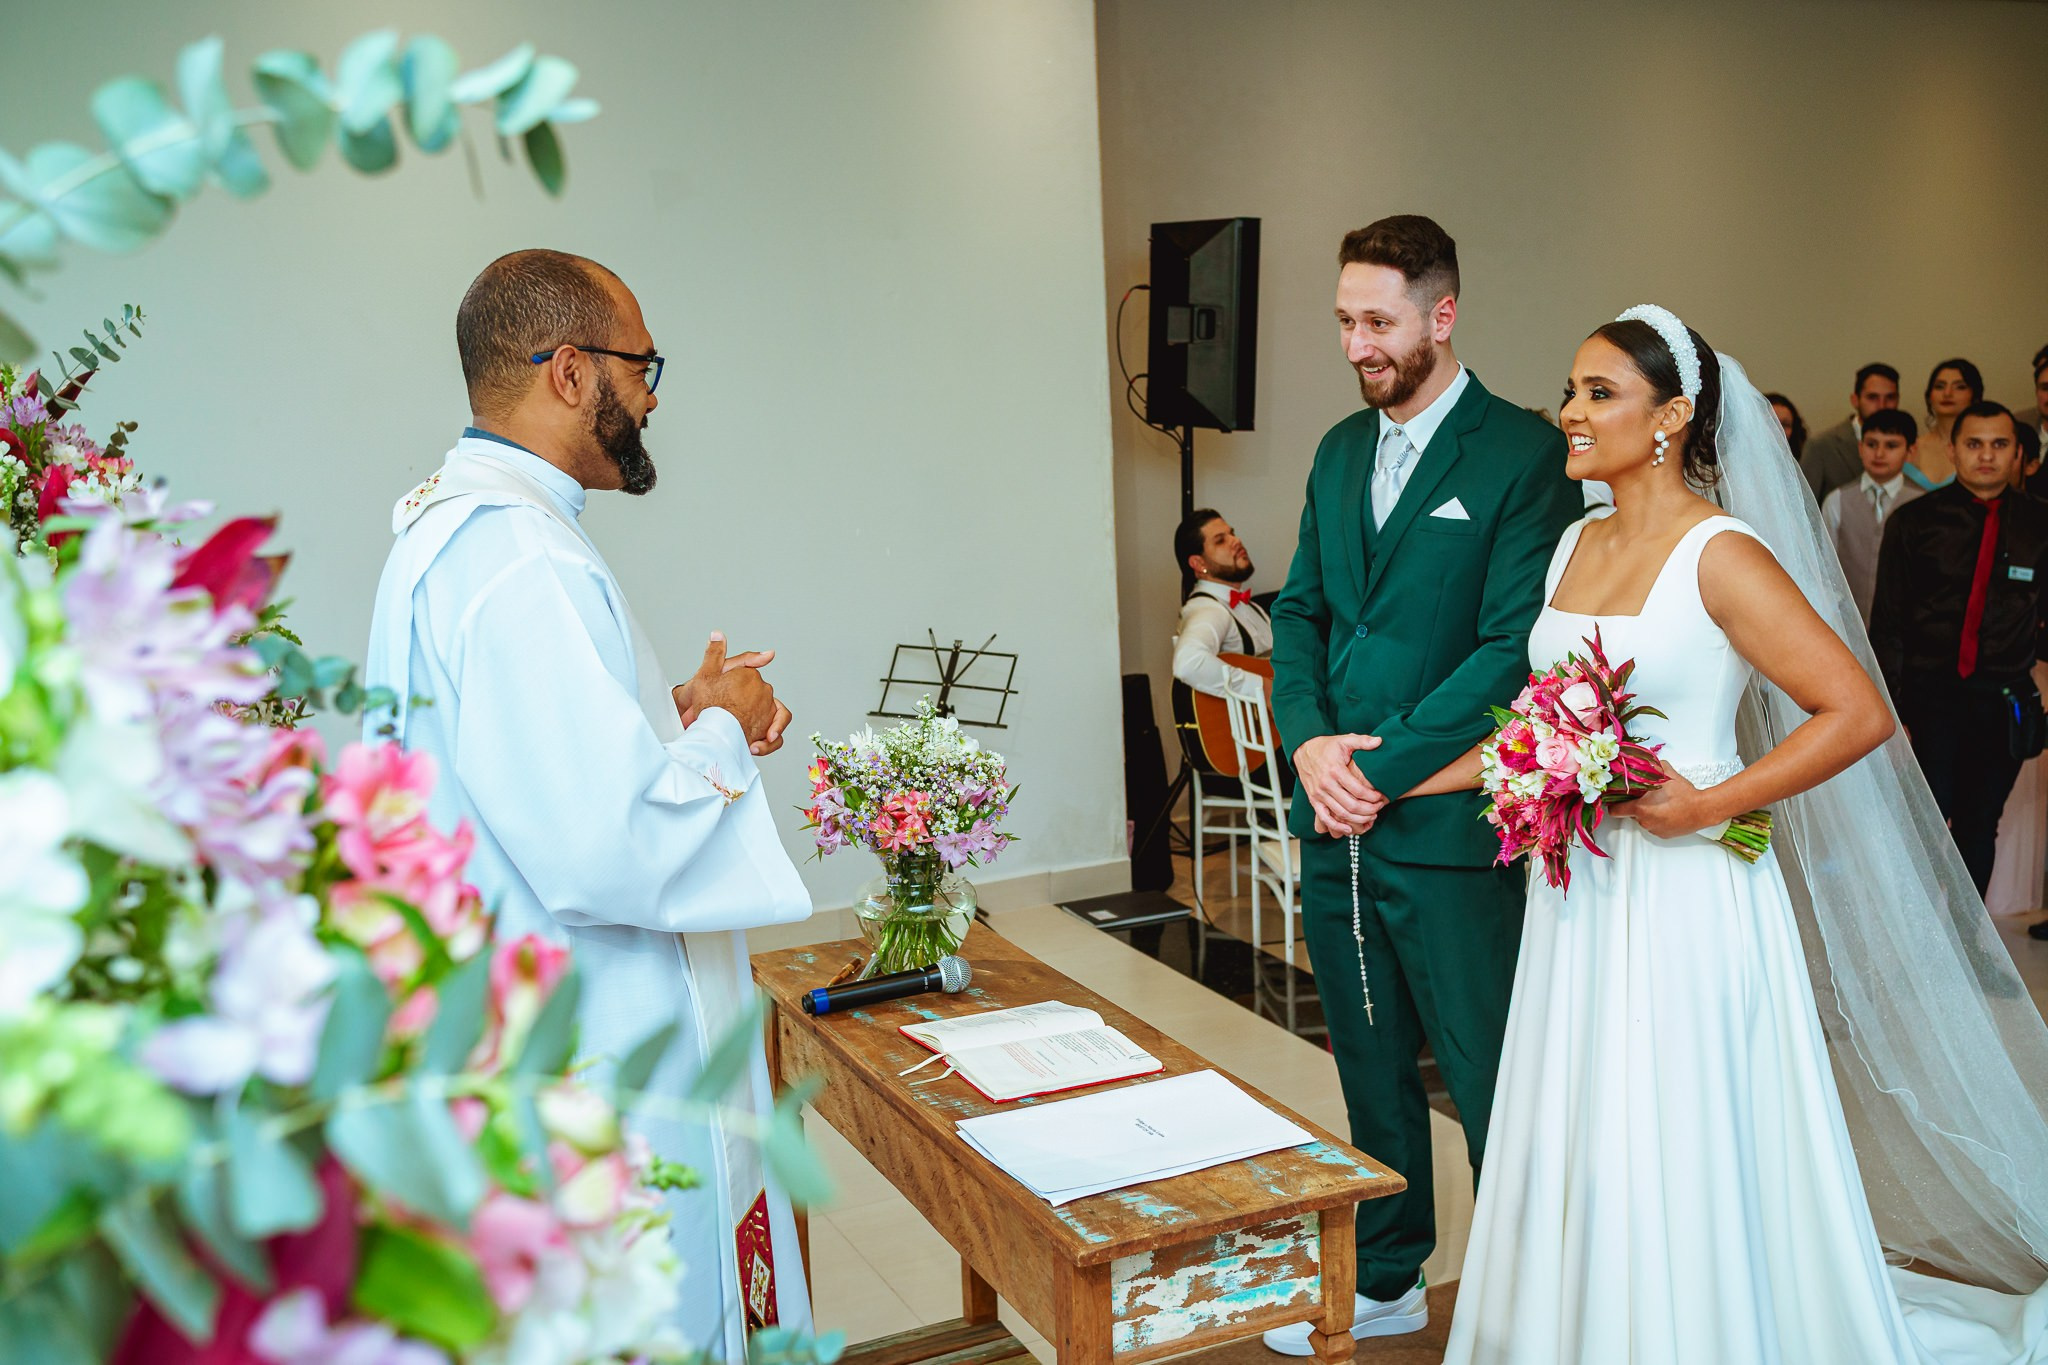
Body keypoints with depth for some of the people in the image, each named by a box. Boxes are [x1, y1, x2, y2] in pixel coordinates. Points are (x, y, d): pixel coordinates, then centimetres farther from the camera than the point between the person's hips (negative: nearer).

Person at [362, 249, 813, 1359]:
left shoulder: (448, 524, 9)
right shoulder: (521, 565, -26)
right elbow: (610, 856, -32)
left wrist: (675, 717, 6)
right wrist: (719, 732, -15)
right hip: (602, 1081, -11)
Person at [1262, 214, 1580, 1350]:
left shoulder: (1523, 451, -9)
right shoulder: (1341, 449, 12)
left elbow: (1513, 646, -15)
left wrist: (1385, 766, -15)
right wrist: (1309, 741, -5)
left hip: (1446, 823, -6)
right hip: (1334, 822, 6)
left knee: (1490, 1081, 6)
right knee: (1370, 1069, 18)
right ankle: (1382, 1283, 35)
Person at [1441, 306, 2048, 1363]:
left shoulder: (1720, 555, -13)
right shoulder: (1576, 545, 9)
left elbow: (1859, 715, -16)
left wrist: (1706, 806, -18)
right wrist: (1409, 778, 9)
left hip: (1683, 900, -7)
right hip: (1580, 893, 7)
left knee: (1680, 1172, 5)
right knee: (1573, 1161, 15)